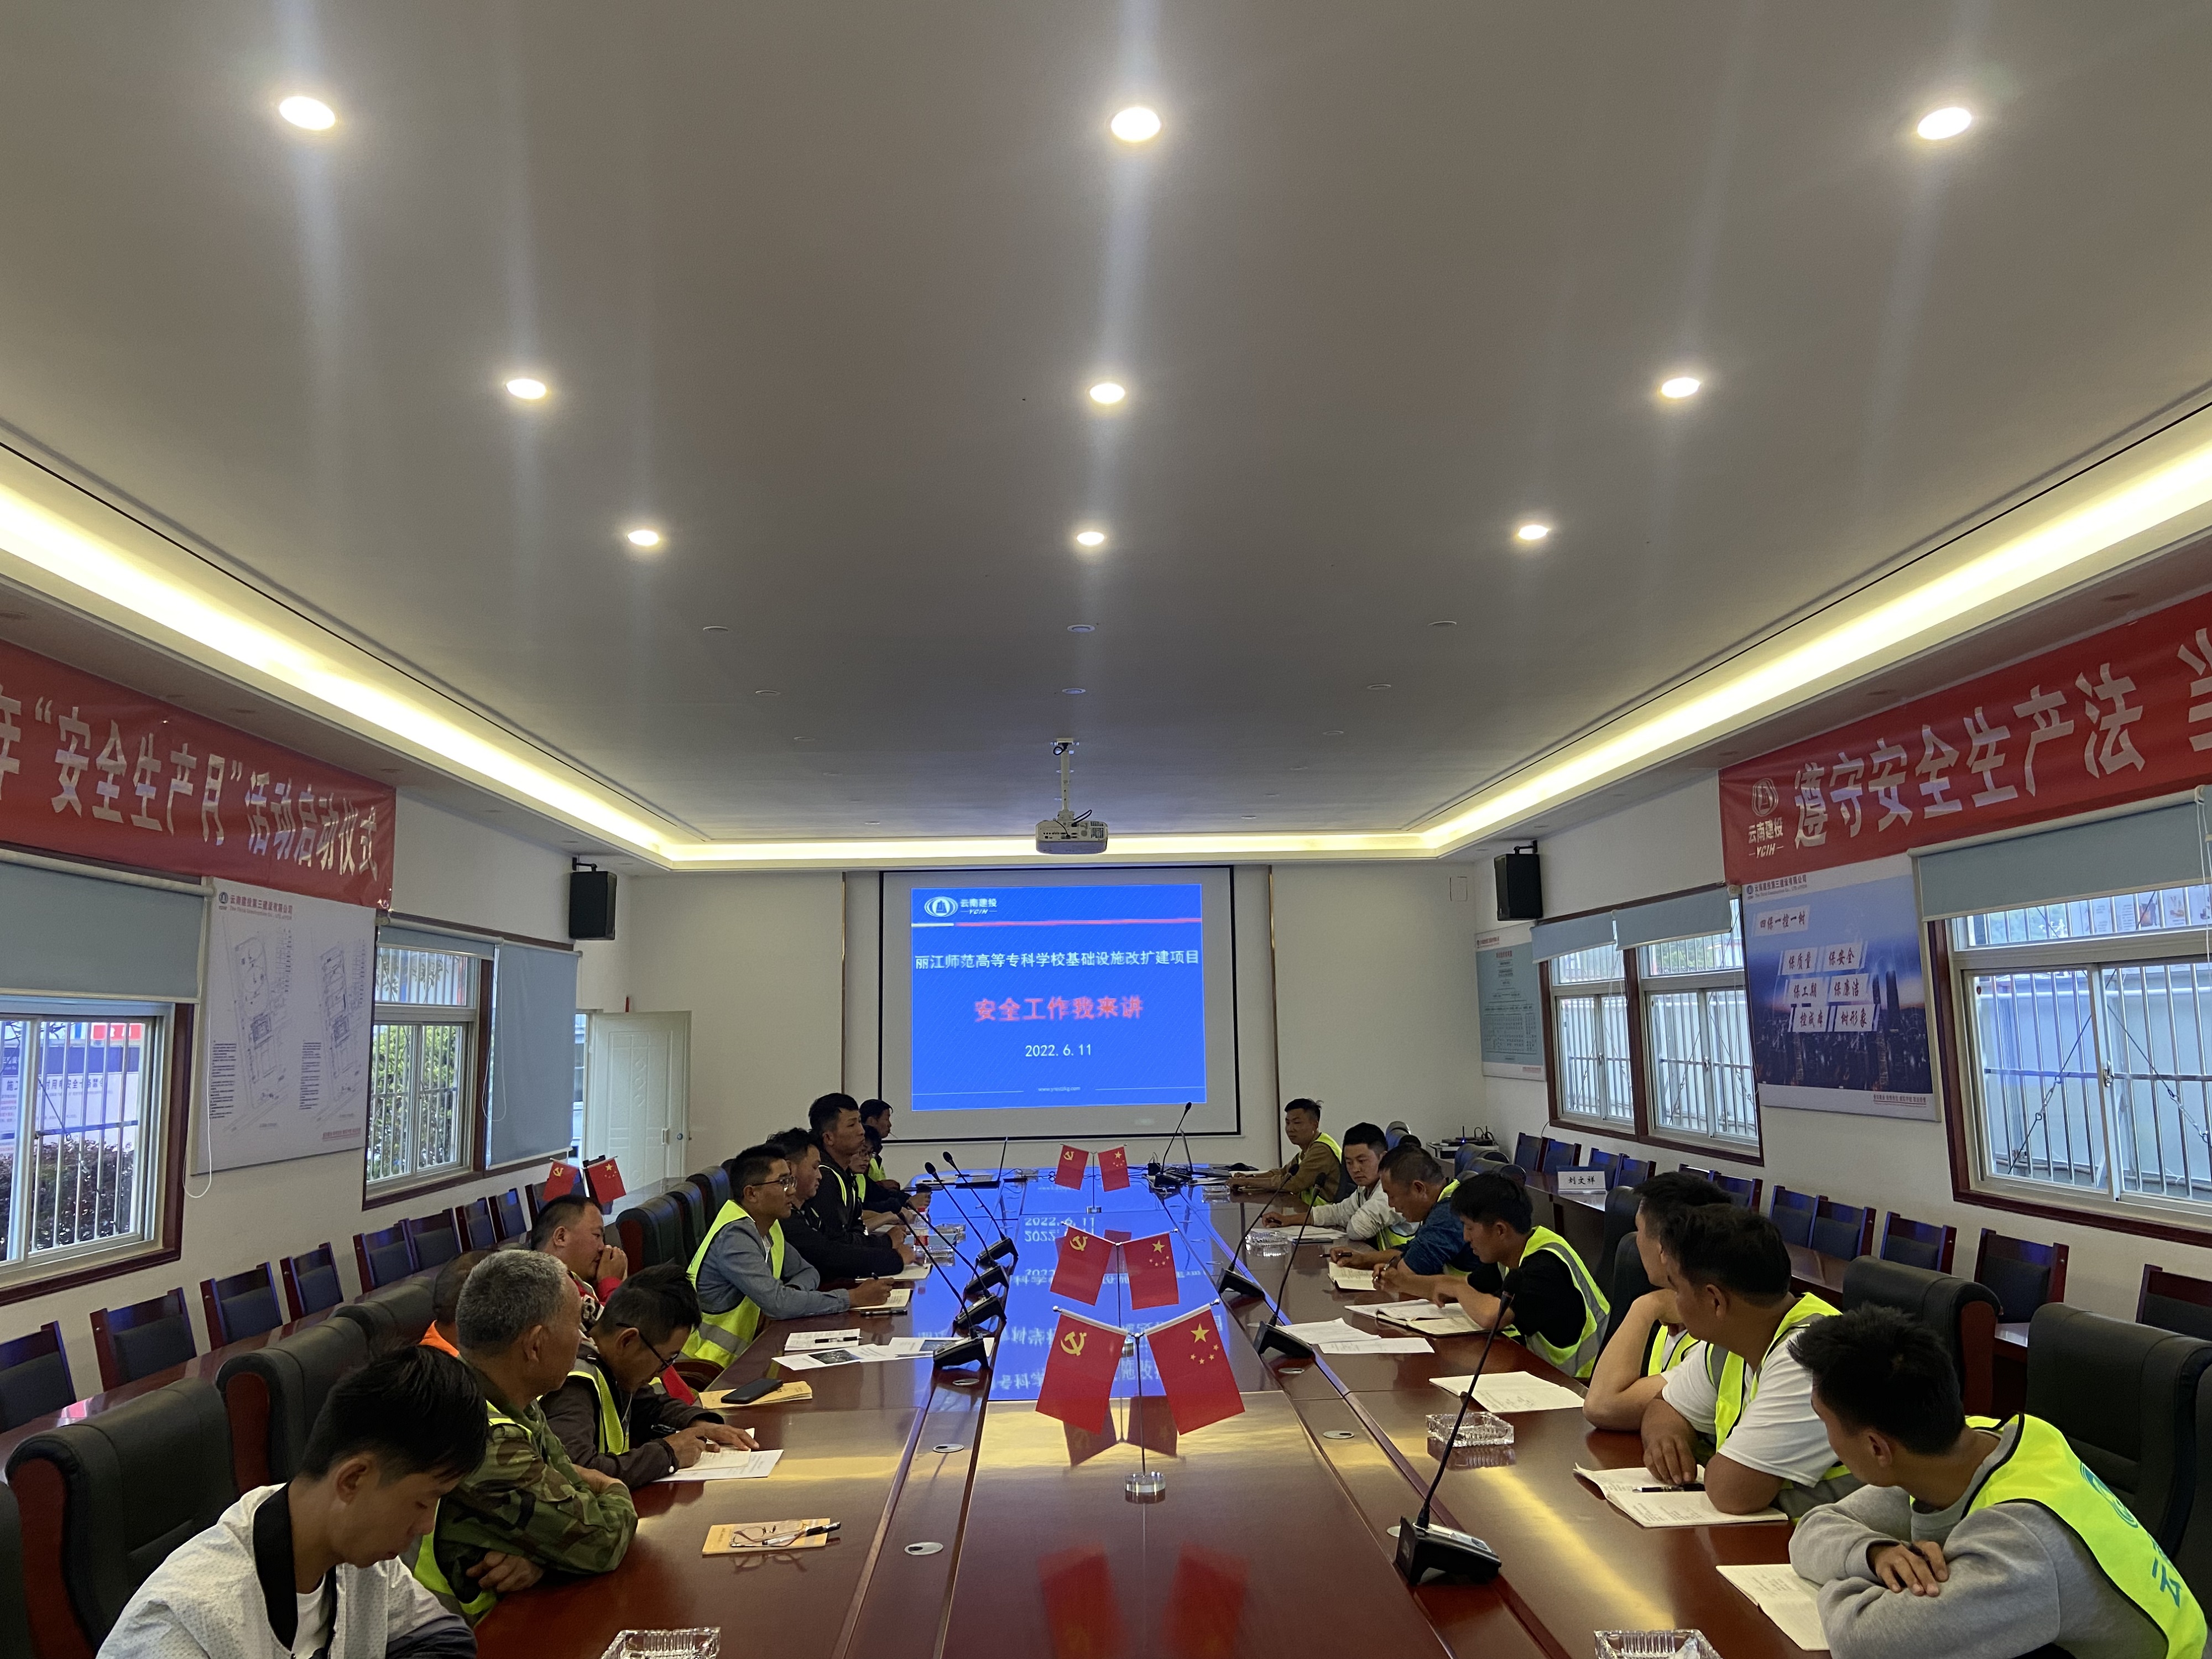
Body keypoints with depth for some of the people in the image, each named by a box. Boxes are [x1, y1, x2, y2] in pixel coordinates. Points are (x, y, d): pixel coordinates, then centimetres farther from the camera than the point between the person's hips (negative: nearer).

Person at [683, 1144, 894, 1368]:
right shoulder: (735, 1237, -21)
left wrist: (788, 1295, -8)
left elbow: (807, 1272, 17)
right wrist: (853, 1298, -20)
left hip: (742, 1352, 9)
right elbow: (778, 1302, -28)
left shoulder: (768, 1227, 7)